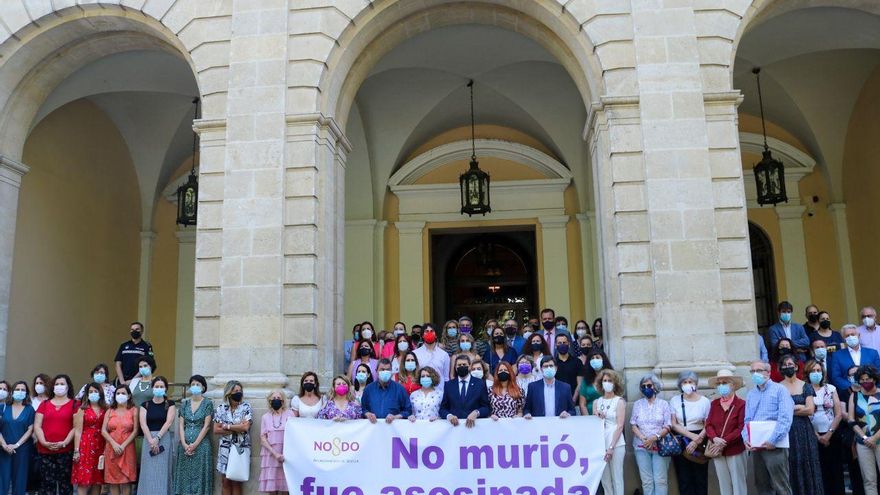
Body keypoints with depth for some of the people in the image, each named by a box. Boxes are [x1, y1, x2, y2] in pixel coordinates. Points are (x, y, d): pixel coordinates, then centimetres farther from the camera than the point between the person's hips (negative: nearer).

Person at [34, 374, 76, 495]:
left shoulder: (74, 404, 6)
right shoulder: (44, 404, 14)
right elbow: (37, 426, 7)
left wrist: (64, 442, -13)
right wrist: (44, 442, -7)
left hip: (66, 450, -2)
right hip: (45, 450, 2)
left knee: (65, 482, 0)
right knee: (47, 482, 3)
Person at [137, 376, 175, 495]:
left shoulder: (170, 404, 4)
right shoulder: (145, 404, 8)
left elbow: (169, 422, -8)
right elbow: (143, 423, -4)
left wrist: (157, 438, -19)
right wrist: (151, 440, -16)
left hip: (164, 439, -1)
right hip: (148, 439, 1)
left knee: (162, 471, 0)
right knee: (149, 472, 2)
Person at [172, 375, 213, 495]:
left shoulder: (207, 403, -1)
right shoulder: (184, 403, 9)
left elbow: (206, 426, -7)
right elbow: (181, 425, 4)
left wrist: (194, 444, -12)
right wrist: (184, 444, -8)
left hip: (201, 444, -3)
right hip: (185, 444, 3)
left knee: (199, 475, -3)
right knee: (184, 474, 4)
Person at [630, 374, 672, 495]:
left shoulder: (664, 404, 5)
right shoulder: (637, 404, 10)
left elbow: (667, 427, -1)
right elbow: (634, 425, 5)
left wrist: (655, 437, -16)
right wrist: (643, 438, -12)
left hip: (660, 446, -1)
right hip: (642, 447, 1)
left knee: (660, 480, -6)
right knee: (646, 481, 0)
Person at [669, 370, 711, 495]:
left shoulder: (704, 401, -1)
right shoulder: (674, 400, 1)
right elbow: (673, 424, -3)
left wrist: (696, 441, -13)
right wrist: (692, 436, -14)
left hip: (699, 442, -1)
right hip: (680, 442, 1)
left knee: (700, 478, 3)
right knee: (684, 479, 5)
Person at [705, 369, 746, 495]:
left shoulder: (741, 404, -10)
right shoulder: (714, 404, 7)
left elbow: (741, 428, -14)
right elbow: (708, 424, 5)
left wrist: (725, 441, -18)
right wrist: (714, 438, -15)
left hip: (735, 451, -5)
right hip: (717, 451, 5)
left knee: (738, 483, 4)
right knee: (723, 484, 13)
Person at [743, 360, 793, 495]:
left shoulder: (779, 390, -2)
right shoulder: (751, 394, 17)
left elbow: (785, 418, -13)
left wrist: (773, 441, -19)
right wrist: (746, 439, -2)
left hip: (774, 446, -6)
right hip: (755, 446, 6)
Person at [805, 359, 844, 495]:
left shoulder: (831, 388, 7)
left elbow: (839, 414, 2)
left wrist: (828, 434, -6)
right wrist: (817, 436, -6)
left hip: (832, 435, 2)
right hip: (813, 436, -2)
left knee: (835, 469, 2)